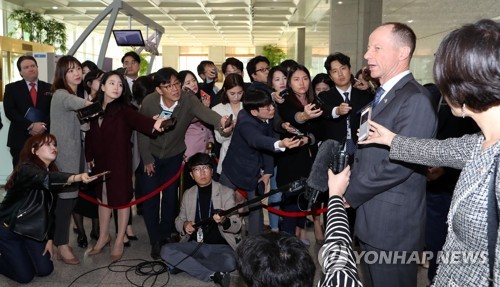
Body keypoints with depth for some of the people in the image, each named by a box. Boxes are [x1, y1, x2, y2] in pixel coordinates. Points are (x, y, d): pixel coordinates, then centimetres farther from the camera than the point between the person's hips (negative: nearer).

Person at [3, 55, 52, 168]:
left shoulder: (49, 88, 11)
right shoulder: (11, 88, 7)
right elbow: (9, 111, -4)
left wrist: (44, 126, -14)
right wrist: (30, 126, -15)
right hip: (20, 140, -1)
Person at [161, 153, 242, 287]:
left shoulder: (226, 192, -2)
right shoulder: (188, 194, 9)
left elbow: (237, 226, -8)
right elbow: (179, 221, 15)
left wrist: (224, 222, -31)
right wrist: (185, 225, -10)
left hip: (220, 246, -3)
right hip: (195, 245, 4)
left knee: (229, 262, -36)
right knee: (166, 251, -24)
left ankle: (184, 264, -16)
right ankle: (213, 274, -22)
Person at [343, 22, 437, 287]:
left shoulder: (415, 99, -18)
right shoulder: (382, 96, 13)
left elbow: (398, 165, -25)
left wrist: (349, 194, -14)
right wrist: (352, 189, 2)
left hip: (393, 224, -9)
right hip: (371, 220, 9)